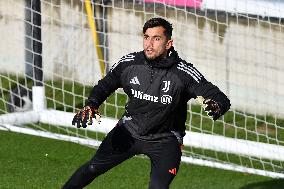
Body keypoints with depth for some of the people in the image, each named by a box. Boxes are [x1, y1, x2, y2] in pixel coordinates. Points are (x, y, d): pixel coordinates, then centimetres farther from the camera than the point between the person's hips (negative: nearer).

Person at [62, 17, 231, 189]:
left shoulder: (184, 73, -22)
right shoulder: (128, 63, -11)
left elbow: (222, 99, -25)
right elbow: (104, 86, 7)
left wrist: (216, 106, -49)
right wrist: (91, 105, -13)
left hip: (165, 140, -3)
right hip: (129, 130, 3)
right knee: (93, 168, 9)